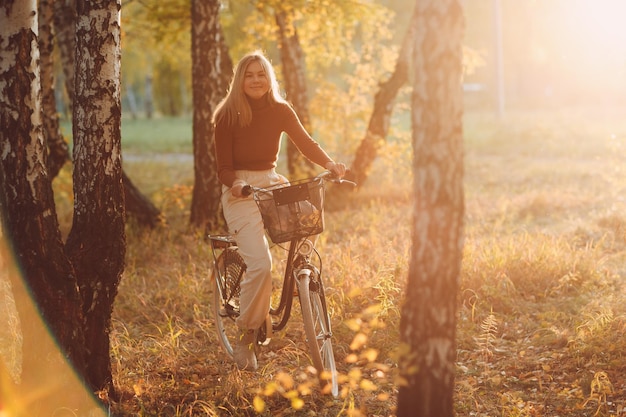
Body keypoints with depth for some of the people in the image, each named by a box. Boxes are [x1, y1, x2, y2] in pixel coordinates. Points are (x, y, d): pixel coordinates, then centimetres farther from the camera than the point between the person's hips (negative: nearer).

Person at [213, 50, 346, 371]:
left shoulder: (280, 111, 4)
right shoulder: (227, 115, -6)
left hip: (270, 182, 5)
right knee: (260, 263, -21)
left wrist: (330, 164, -19)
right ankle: (246, 338, -9)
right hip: (240, 189, -5)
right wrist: (234, 183, -29)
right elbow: (223, 166, -6)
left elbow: (305, 143, 0)